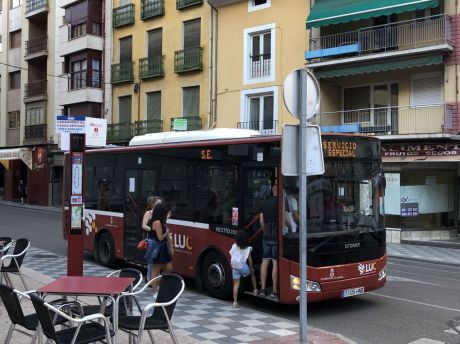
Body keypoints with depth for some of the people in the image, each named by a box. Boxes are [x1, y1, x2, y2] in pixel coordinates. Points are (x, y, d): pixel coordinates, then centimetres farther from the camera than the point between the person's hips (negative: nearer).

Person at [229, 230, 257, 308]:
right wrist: (251, 268, 6)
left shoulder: (234, 246, 1)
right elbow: (250, 260, -6)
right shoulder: (247, 249, -8)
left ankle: (235, 302, 4)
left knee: (236, 284, 6)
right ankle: (255, 290, 29)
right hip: (243, 267, -2)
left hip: (235, 268, 2)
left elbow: (231, 257, 9)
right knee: (252, 273, 28)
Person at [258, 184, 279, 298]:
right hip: (277, 237, -5)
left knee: (265, 261, 10)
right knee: (276, 263, -2)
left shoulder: (264, 203, 9)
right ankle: (274, 291, 1)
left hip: (266, 236, 5)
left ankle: (263, 289, 12)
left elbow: (261, 221, 12)